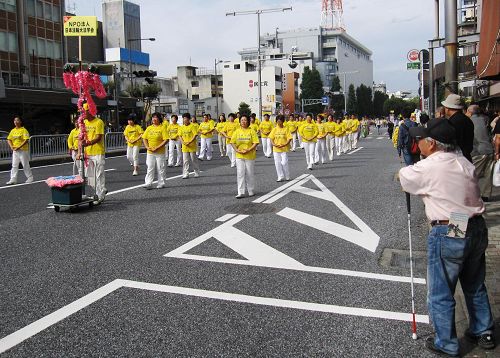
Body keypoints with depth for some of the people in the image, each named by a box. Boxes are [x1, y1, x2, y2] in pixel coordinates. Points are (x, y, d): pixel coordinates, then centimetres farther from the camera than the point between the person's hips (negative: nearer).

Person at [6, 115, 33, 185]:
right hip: (15, 151, 6)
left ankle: (30, 178, 13)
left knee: (25, 165, 1)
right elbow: (9, 139, 13)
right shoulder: (13, 130, 10)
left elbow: (26, 140, -17)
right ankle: (13, 180, 10)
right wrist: (11, 146, -4)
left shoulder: (24, 130, -9)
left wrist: (19, 147, -21)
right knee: (14, 165, 7)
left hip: (23, 150, -6)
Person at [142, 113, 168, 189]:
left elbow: (166, 140, -13)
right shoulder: (149, 128, 8)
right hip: (150, 152, 4)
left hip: (160, 152, -4)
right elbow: (144, 138, 11)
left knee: (160, 168, 4)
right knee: (150, 168, 3)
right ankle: (148, 183, 5)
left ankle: (161, 183, 15)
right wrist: (147, 147, -6)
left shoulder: (162, 127, -6)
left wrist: (157, 147, -18)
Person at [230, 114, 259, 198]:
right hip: (239, 156, 2)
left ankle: (251, 191, 21)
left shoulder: (251, 131, -2)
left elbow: (256, 142, -7)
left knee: (250, 174, 6)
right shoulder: (237, 131, 6)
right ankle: (241, 192, 0)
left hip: (250, 156, -2)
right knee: (240, 173, -2)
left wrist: (248, 150, -18)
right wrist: (236, 150, -10)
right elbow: (232, 142, 6)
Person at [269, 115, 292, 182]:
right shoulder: (274, 129, 6)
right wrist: (274, 144, -13)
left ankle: (287, 176, 13)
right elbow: (271, 138, 6)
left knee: (284, 163, -5)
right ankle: (280, 177, 15)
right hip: (276, 149, 3)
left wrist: (285, 144, -19)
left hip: (284, 149, -3)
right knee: (277, 163, 4)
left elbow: (289, 138, -5)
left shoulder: (286, 129, -2)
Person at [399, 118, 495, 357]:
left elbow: (403, 178, 3)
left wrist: (405, 171, 25)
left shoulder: (426, 168, -15)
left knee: (440, 294, 9)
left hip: (448, 234, -8)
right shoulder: (464, 163, 6)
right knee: (475, 286, 25)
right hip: (477, 229, 8)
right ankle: (483, 333, 41)